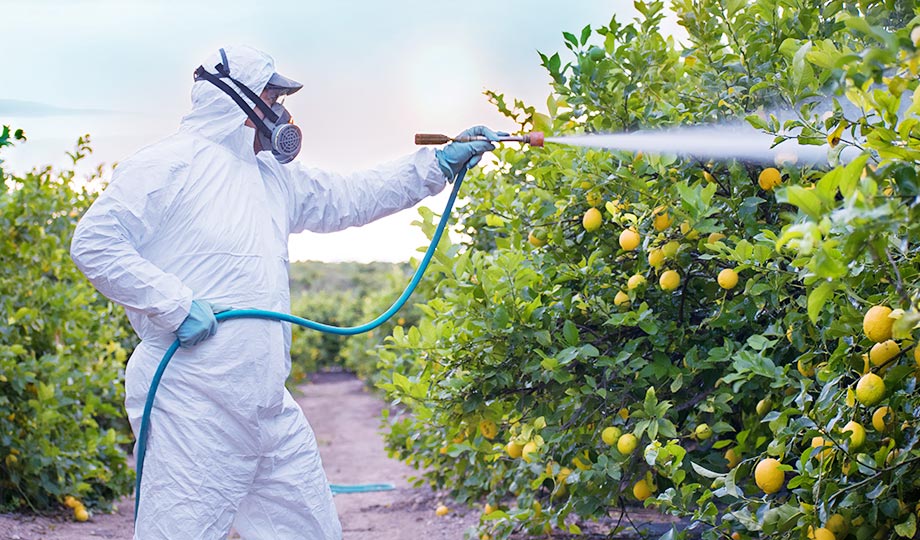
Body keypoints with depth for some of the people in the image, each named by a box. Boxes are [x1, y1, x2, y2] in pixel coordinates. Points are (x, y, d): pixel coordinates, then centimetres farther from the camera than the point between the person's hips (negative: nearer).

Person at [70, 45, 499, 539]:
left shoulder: (274, 178, 19)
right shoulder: (170, 164, -6)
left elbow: (350, 197, 27)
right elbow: (93, 243, -12)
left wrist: (440, 163, 23)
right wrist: (175, 304, -18)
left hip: (269, 404, 9)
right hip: (193, 407, -8)